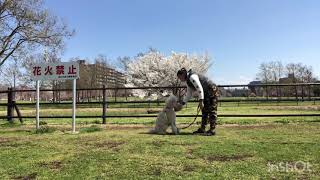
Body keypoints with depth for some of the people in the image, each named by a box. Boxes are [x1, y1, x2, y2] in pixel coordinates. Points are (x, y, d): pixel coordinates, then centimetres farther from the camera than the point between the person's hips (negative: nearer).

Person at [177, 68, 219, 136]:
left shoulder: (192, 77, -19)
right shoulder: (188, 81, 12)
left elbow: (200, 89, -26)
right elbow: (189, 94, 17)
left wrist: (201, 101, -29)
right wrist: (182, 103, 13)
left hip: (212, 91, -10)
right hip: (206, 93, 11)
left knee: (212, 111, -10)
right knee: (204, 110, 10)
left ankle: (212, 130, -8)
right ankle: (202, 129, 14)